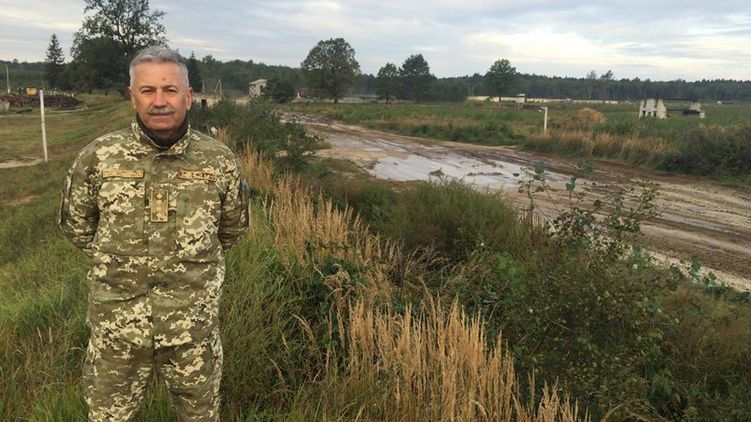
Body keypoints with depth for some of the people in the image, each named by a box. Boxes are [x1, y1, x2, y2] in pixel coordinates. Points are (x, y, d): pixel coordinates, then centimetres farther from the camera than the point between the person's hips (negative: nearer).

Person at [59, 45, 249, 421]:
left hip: (194, 323, 0)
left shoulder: (219, 161, -7)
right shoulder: (97, 157, -7)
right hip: (116, 322, 1)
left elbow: (233, 228, 9)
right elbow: (75, 225, 9)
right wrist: (118, 260, 10)